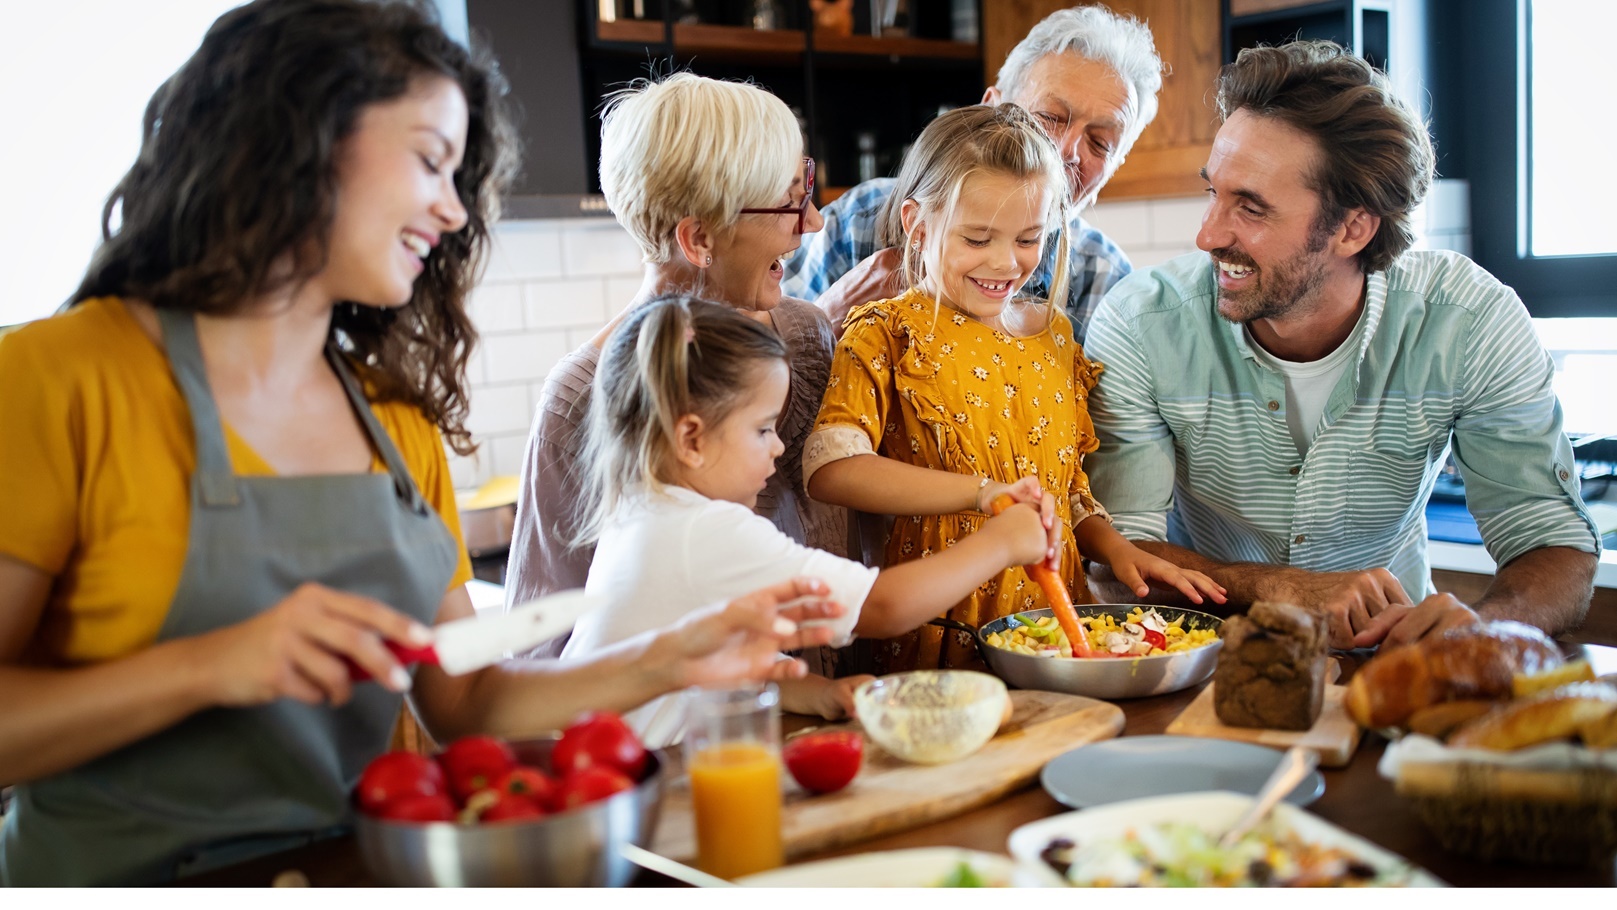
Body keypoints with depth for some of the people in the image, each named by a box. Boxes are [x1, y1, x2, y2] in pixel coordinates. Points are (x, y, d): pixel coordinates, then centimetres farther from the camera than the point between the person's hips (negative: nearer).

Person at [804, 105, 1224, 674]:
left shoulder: (1053, 333, 16)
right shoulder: (888, 335, -3)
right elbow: (829, 468, -20)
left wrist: (1117, 549, 4)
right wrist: (984, 491, -26)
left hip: (1054, 620, 5)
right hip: (938, 632, -4)